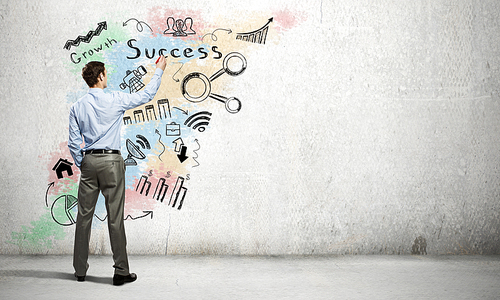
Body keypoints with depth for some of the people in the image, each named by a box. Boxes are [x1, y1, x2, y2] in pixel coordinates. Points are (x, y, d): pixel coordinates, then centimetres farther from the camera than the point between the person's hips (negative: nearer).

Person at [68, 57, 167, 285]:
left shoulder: (77, 107, 4)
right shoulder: (115, 100, -6)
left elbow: (74, 142, 5)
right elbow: (146, 95, 5)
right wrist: (159, 71, 16)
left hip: (88, 161, 4)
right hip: (111, 161, -4)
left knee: (84, 216, 10)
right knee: (115, 217, -2)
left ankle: (80, 270, 18)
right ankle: (121, 271, 3)